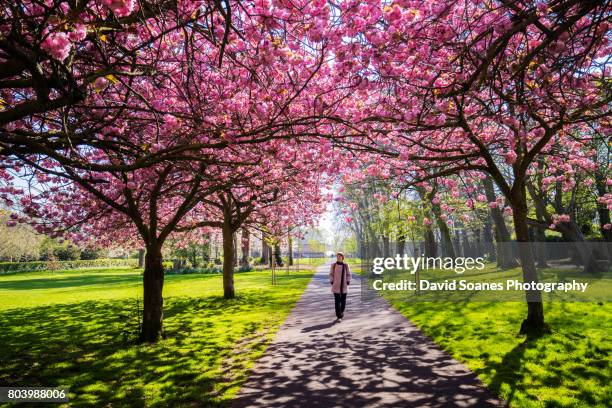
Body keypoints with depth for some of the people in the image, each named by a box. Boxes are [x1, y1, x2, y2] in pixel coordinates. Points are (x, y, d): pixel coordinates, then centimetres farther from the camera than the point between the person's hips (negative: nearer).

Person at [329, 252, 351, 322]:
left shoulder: (346, 265, -2)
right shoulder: (333, 265, -2)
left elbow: (348, 275, 5)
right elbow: (331, 274, 3)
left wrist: (348, 283, -2)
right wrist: (331, 283, -3)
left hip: (344, 286, 1)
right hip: (336, 286, -1)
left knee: (343, 301, 7)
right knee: (337, 301, -4)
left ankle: (341, 311, 36)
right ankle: (338, 317, 2)